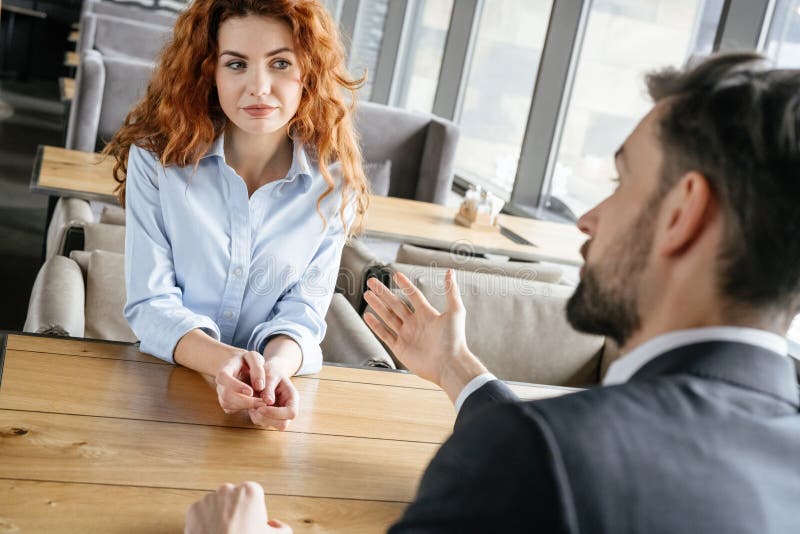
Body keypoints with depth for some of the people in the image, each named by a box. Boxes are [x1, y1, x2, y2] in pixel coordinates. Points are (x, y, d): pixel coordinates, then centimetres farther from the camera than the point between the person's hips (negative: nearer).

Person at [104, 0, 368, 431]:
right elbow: (149, 302, -9)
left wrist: (276, 366, -24)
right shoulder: (156, 156, -6)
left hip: (277, 389, 0)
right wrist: (221, 361, -27)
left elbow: (303, 309, -3)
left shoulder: (335, 180, -4)